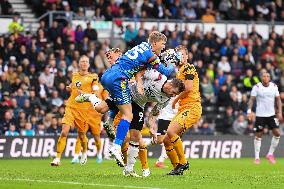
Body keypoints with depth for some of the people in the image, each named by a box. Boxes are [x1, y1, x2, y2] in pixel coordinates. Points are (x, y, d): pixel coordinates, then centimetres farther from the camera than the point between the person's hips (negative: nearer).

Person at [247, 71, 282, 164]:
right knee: (258, 135, -1)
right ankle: (257, 157, 8)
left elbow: (278, 99, 7)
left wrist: (279, 112, -1)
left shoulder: (274, 86, 1)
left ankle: (270, 154, 9)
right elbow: (251, 99, -8)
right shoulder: (257, 87, -8)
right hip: (260, 115, -3)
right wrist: (249, 111, -20)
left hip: (271, 114, 3)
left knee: (277, 133, -6)